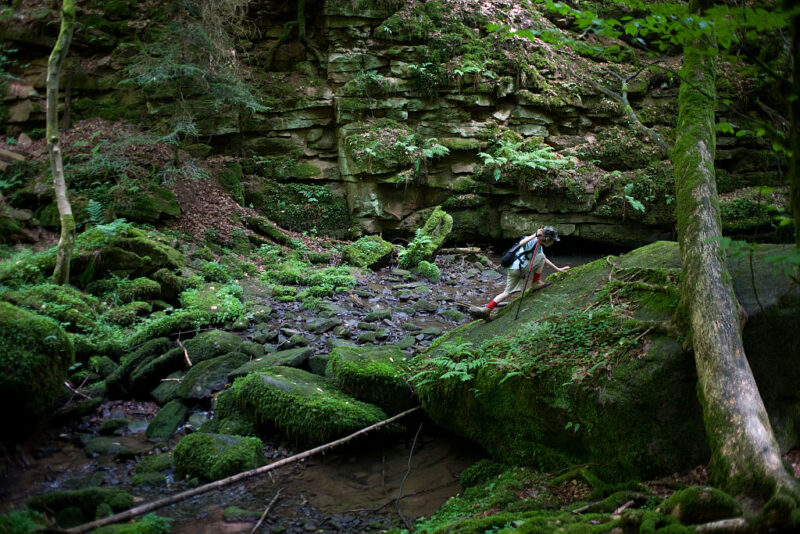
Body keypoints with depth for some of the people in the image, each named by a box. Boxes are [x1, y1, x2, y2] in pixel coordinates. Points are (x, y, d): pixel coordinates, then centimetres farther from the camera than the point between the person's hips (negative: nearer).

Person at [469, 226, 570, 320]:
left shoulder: (539, 245, 25)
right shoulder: (533, 241, -8)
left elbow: (545, 260, 39)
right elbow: (521, 243, -29)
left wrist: (558, 269, 41)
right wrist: (535, 235, -31)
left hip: (513, 270, 9)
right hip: (518, 267, -9)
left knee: (507, 292, 2)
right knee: (541, 257, 0)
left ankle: (487, 309, -9)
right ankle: (536, 283, 8)